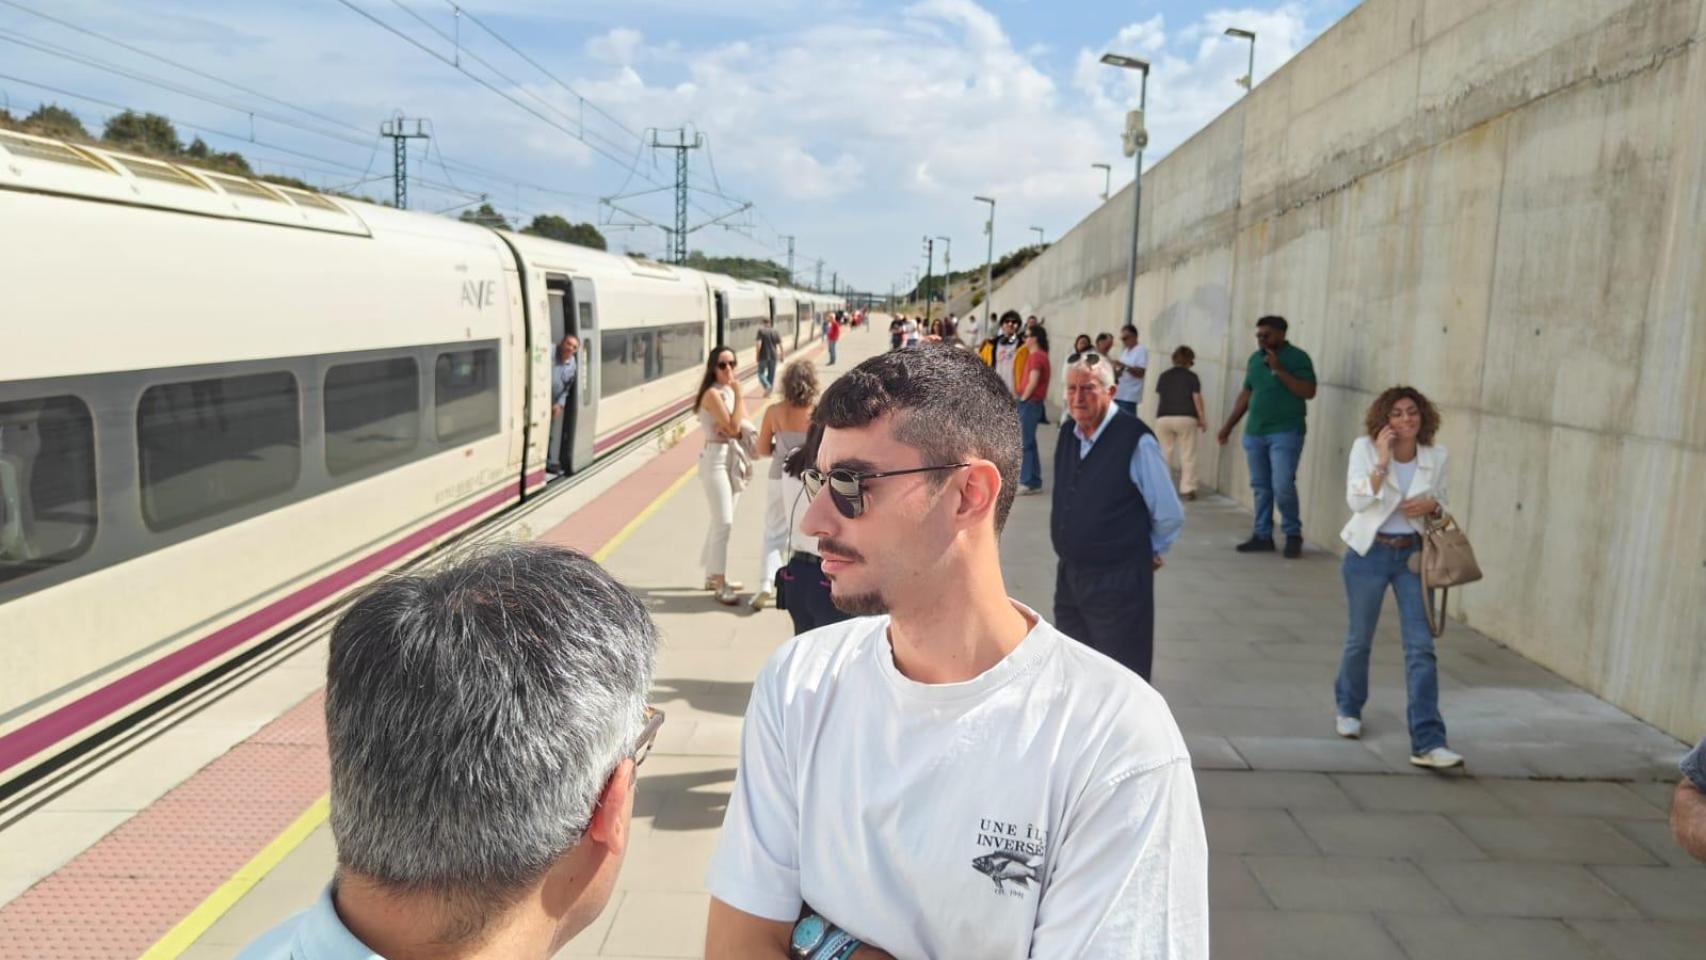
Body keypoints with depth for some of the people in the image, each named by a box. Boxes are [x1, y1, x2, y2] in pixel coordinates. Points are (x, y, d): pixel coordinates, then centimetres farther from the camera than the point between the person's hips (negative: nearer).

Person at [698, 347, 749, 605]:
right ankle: (720, 585, -9)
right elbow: (732, 426, -21)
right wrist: (739, 394, -17)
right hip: (716, 459, -9)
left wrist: (738, 429, -15)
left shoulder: (732, 390, 11)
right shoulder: (713, 394, -14)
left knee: (721, 521, 16)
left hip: (734, 458, 9)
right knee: (724, 522, -13)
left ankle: (713, 575, 27)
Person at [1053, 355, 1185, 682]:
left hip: (1119, 583, -7)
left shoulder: (1135, 440, -17)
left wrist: (1147, 554, 4)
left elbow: (1170, 516, -8)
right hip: (1069, 577, 7)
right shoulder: (1068, 433, 4)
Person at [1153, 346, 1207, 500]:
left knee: (1164, 453, 10)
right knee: (1188, 455, 1)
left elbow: (1158, 399, 12)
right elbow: (1197, 399, 3)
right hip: (1186, 418, -3)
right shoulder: (1192, 377, 3)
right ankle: (1187, 488, -1)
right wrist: (1202, 418, 11)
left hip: (1164, 418, 3)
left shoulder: (1163, 376, 12)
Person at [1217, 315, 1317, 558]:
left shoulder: (1297, 357, -5)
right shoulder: (1255, 358, 12)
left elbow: (1309, 392, -15)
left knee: (1282, 487, -11)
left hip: (1285, 432, -6)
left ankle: (1293, 534, 7)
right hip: (1254, 433, 6)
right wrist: (1229, 426, 19)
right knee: (1261, 487, 8)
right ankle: (1263, 536, 15)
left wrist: (1279, 369, -19)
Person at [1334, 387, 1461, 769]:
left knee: (1421, 647, -6)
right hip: (1369, 553, -2)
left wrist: (1431, 505, -10)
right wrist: (1382, 460, -24)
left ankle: (1427, 743, -5)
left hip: (1413, 554, 2)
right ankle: (1349, 709, 39)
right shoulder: (1366, 448, -8)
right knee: (1360, 639, 12)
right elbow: (1357, 500, -19)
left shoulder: (1436, 456, 0)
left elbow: (1442, 504, 13)